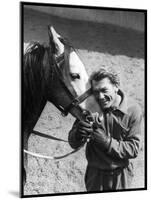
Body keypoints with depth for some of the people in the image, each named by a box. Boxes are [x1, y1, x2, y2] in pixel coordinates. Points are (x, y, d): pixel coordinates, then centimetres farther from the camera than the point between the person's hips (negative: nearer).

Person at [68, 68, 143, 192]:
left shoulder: (133, 110, -17)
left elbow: (134, 149, -17)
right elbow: (73, 144, -11)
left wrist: (107, 142, -31)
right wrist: (78, 134, -35)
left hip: (121, 174, -1)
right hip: (95, 173, 1)